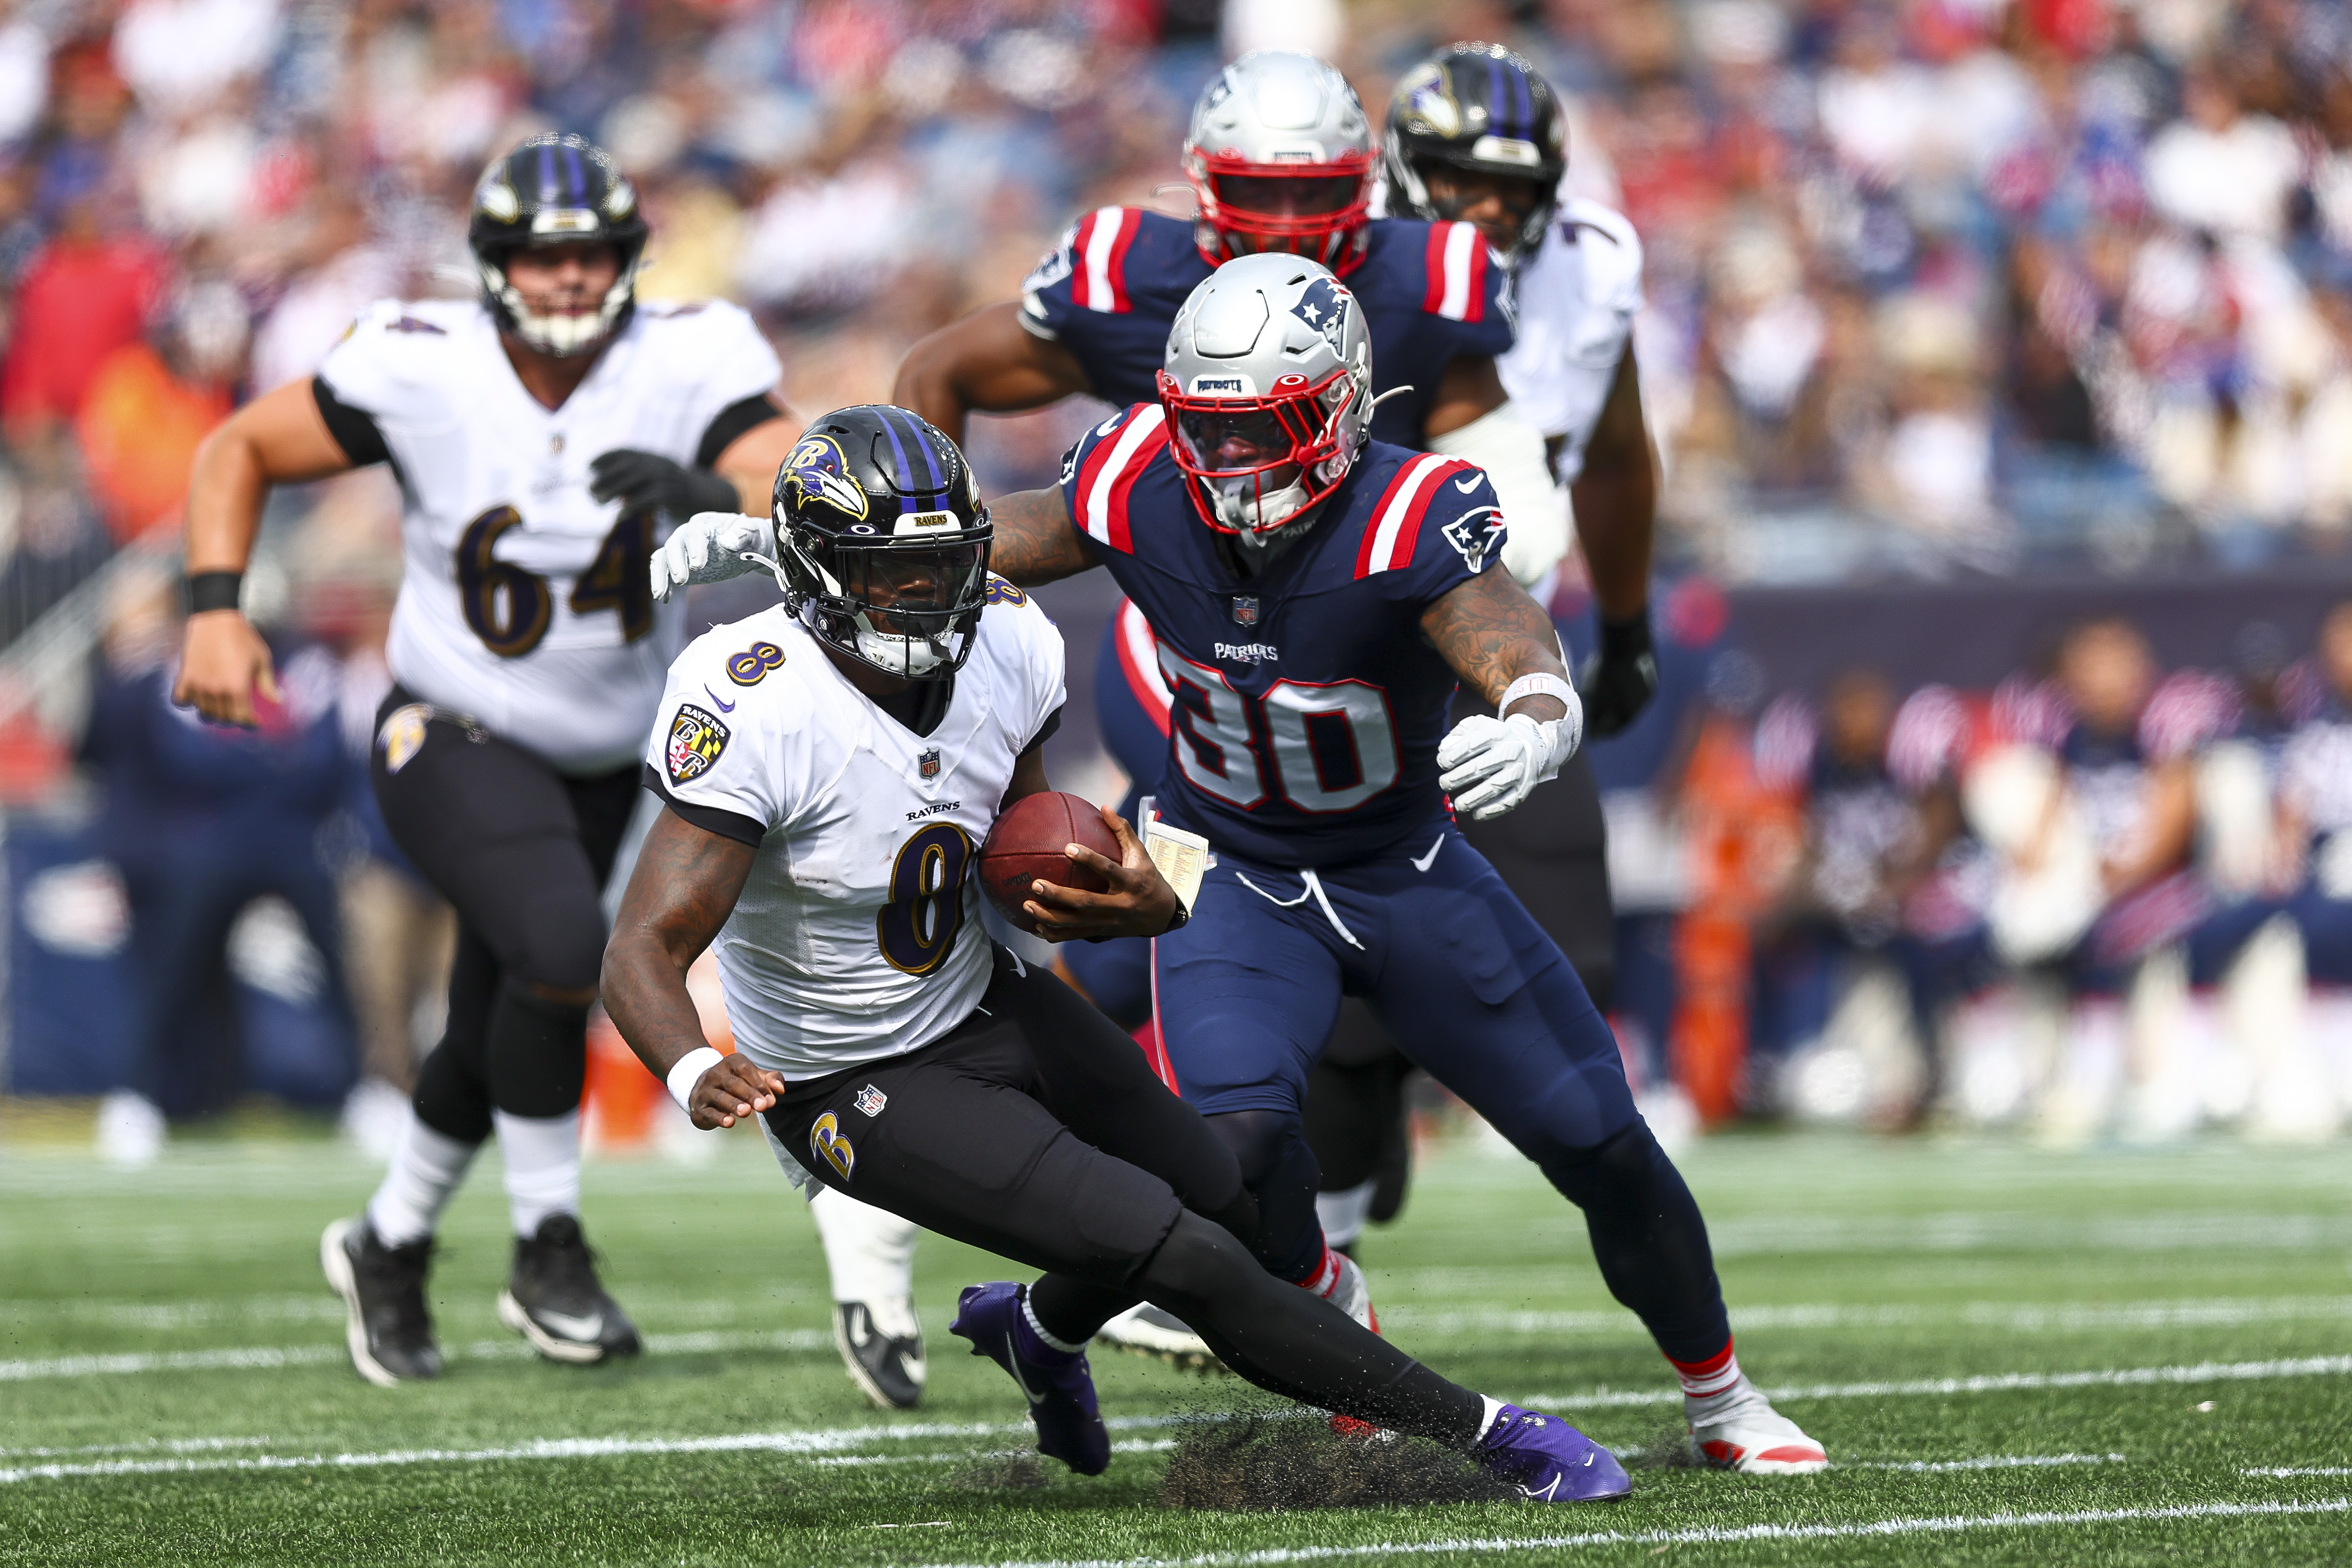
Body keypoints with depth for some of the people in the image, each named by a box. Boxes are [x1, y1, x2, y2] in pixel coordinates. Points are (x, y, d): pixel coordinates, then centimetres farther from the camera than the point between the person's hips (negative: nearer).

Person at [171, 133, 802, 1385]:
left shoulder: (689, 368, -16)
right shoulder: (423, 371, -18)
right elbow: (241, 450, -5)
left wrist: (713, 495, -48)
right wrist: (214, 611, -17)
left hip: (597, 765, 4)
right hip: (453, 746, -4)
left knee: (499, 1045, 17)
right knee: (560, 945, -30)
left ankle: (388, 1245, 44)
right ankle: (548, 1252, -12)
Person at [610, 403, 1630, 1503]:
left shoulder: (1005, 650, -10)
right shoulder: (752, 709, -30)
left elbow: (1023, 876, 4)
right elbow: (646, 951, -31)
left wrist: (1135, 907, -19)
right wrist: (695, 1075, -53)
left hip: (988, 1003, 7)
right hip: (863, 1088, -7)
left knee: (1231, 1206, 19)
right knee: (1191, 1263, -15)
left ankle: (1037, 1329, 49)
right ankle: (1484, 1432, -2)